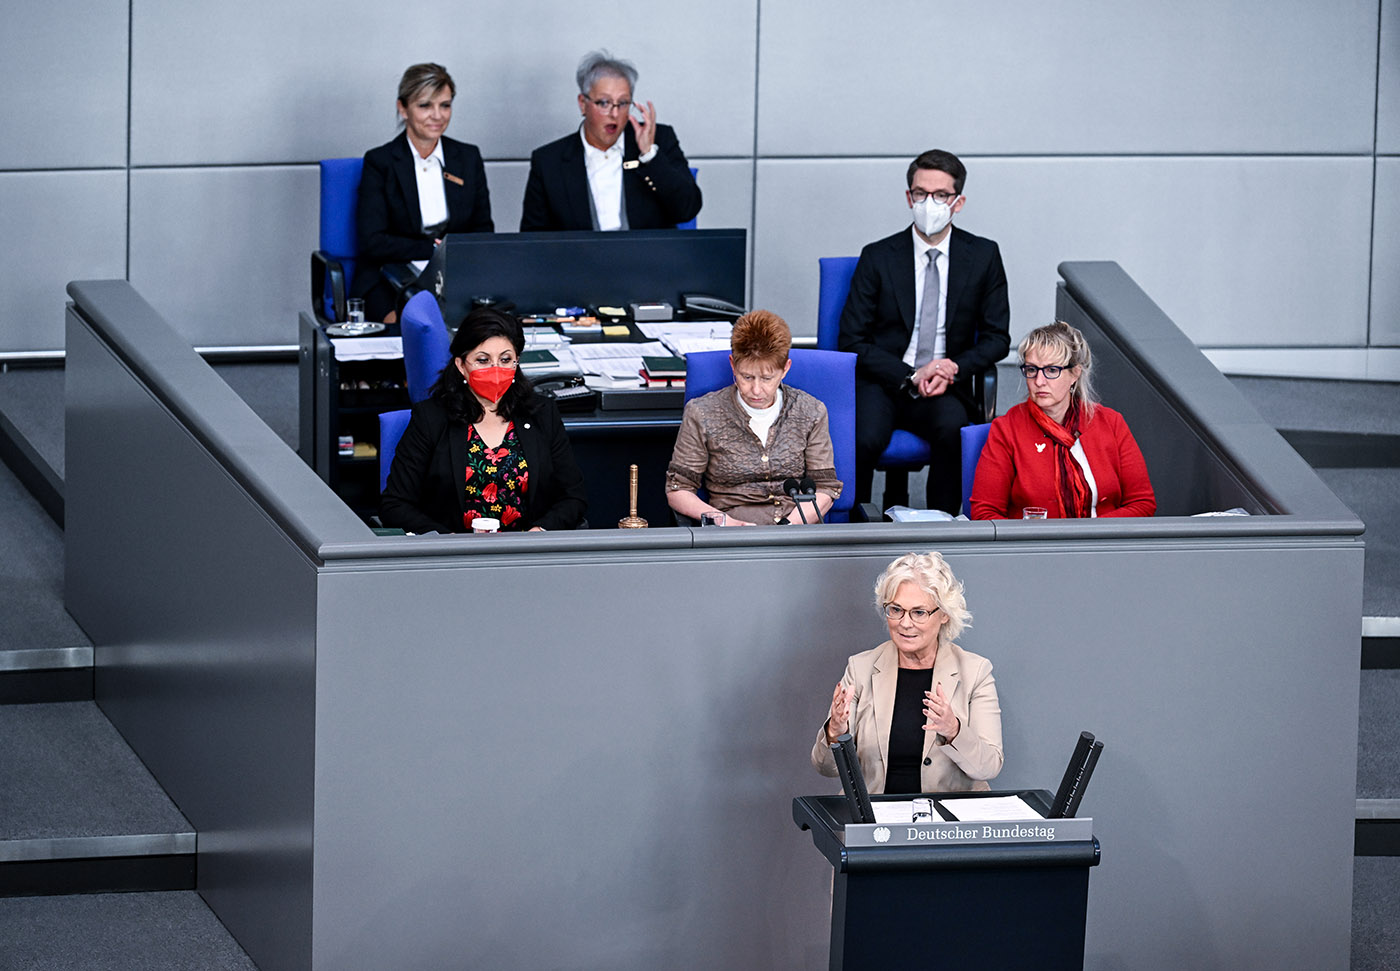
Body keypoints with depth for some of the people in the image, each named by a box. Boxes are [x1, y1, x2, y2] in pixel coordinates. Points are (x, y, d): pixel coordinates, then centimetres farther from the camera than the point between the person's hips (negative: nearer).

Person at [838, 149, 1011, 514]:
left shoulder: (983, 256, 7)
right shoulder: (878, 257, 3)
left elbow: (997, 338, 9)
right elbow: (852, 341, 0)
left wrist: (954, 368, -11)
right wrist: (910, 378, -13)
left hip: (945, 388, 1)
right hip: (882, 382, -1)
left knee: (952, 431, -34)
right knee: (865, 440, -33)